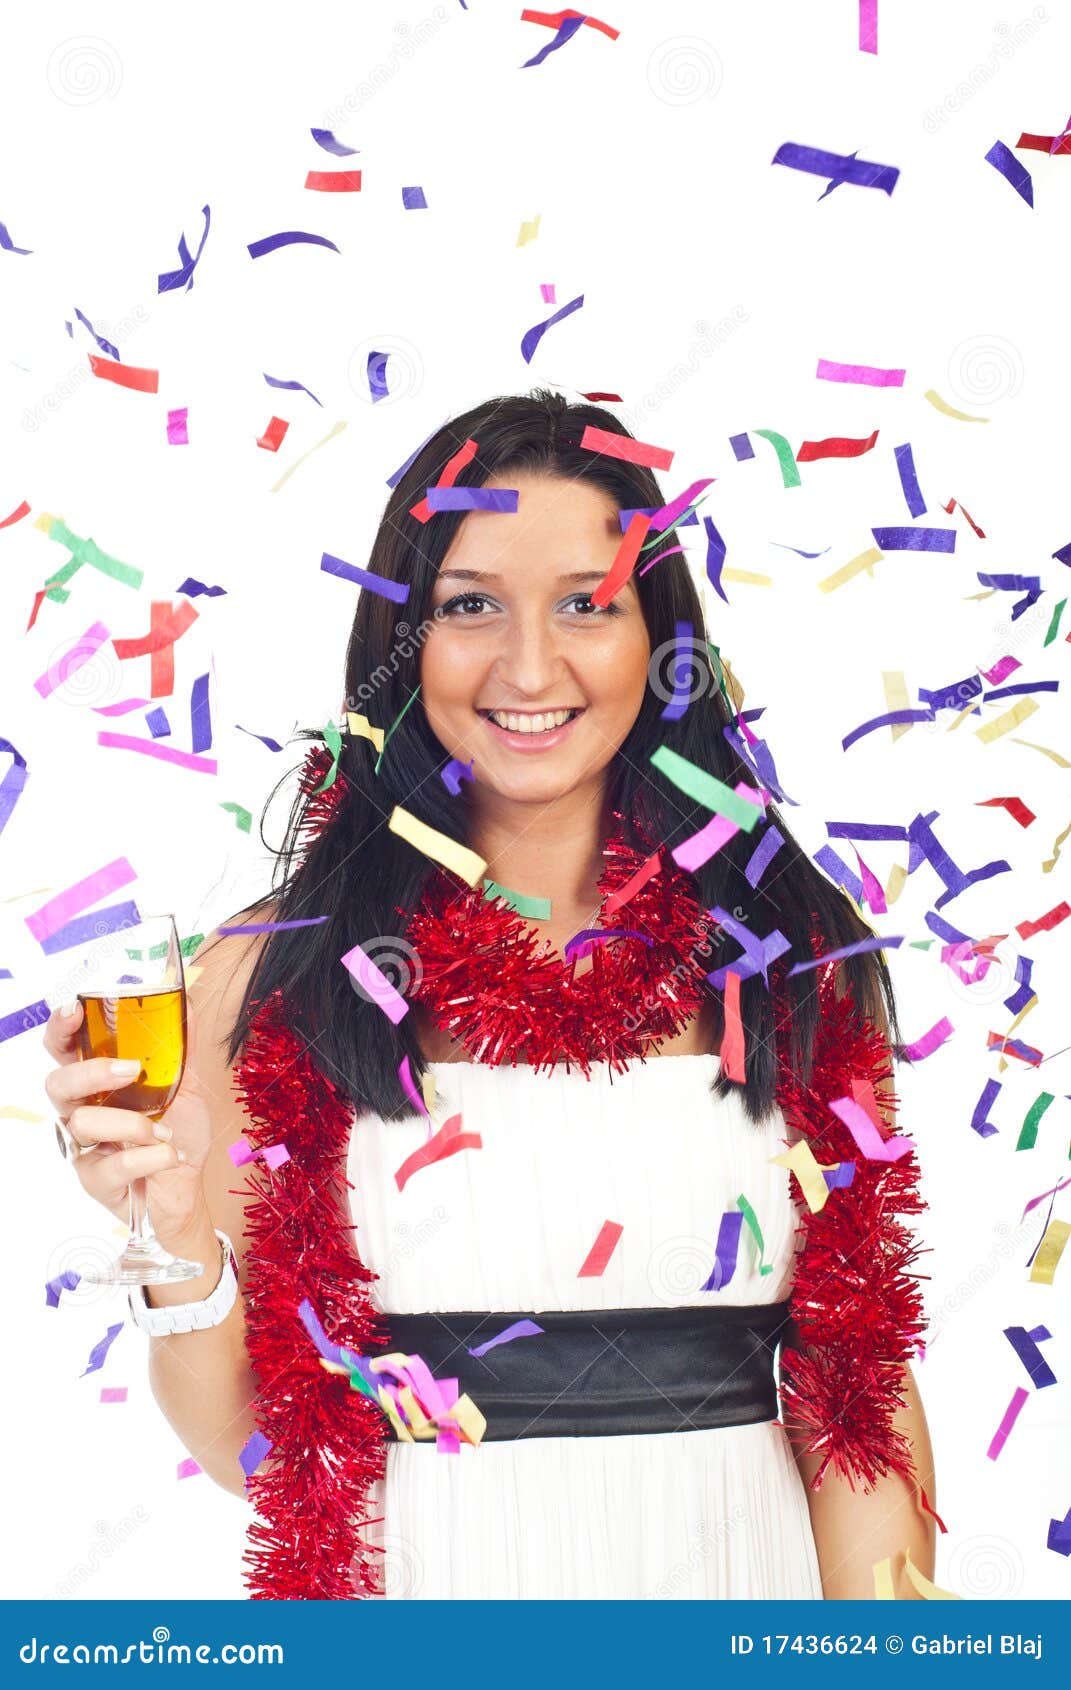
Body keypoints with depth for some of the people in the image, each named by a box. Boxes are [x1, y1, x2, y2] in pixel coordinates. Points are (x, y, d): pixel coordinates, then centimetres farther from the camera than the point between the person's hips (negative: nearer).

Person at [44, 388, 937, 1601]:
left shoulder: (799, 962, -5)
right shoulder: (274, 972, -8)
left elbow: (861, 1398, -1)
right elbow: (252, 1449, -5)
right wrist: (179, 1247, -22)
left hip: (737, 1566, 1)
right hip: (425, 1571, -1)